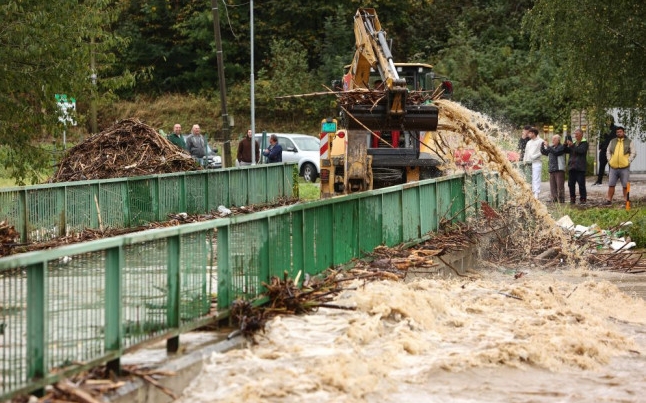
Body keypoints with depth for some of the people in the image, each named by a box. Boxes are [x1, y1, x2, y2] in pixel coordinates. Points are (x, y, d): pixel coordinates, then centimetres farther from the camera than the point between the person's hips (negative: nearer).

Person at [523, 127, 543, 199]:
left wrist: (534, 156, -14)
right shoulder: (529, 142, 20)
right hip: (528, 163, 7)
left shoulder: (540, 141, -3)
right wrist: (525, 161, 12)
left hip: (536, 163, -7)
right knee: (529, 179, 6)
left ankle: (536, 194, -11)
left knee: (536, 179, -10)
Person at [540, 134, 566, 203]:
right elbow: (543, 152, 15)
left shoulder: (561, 147, -4)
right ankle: (554, 200, 13)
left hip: (559, 169, -7)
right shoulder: (551, 147, 17)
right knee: (552, 187, 8)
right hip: (552, 170, 7)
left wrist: (547, 146, -17)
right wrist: (543, 144, 2)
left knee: (560, 186, -8)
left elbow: (555, 152, -20)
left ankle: (561, 201, -7)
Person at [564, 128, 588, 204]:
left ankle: (583, 198, 0)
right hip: (572, 166, 7)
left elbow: (581, 150, -18)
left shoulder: (584, 143, 0)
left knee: (581, 184, -6)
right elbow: (567, 151, 16)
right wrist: (566, 145, -3)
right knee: (571, 183, 5)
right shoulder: (574, 142, 20)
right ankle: (572, 198, 12)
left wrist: (572, 146, -21)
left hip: (580, 167, -7)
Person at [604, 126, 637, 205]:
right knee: (611, 184, 3)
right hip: (613, 167, 3)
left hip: (624, 168, -3)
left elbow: (633, 153, 3)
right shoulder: (612, 142, 12)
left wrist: (628, 161, -7)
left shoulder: (629, 142, 3)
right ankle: (609, 200, 8)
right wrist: (609, 160, 5)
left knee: (625, 185, 1)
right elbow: (608, 152, 18)